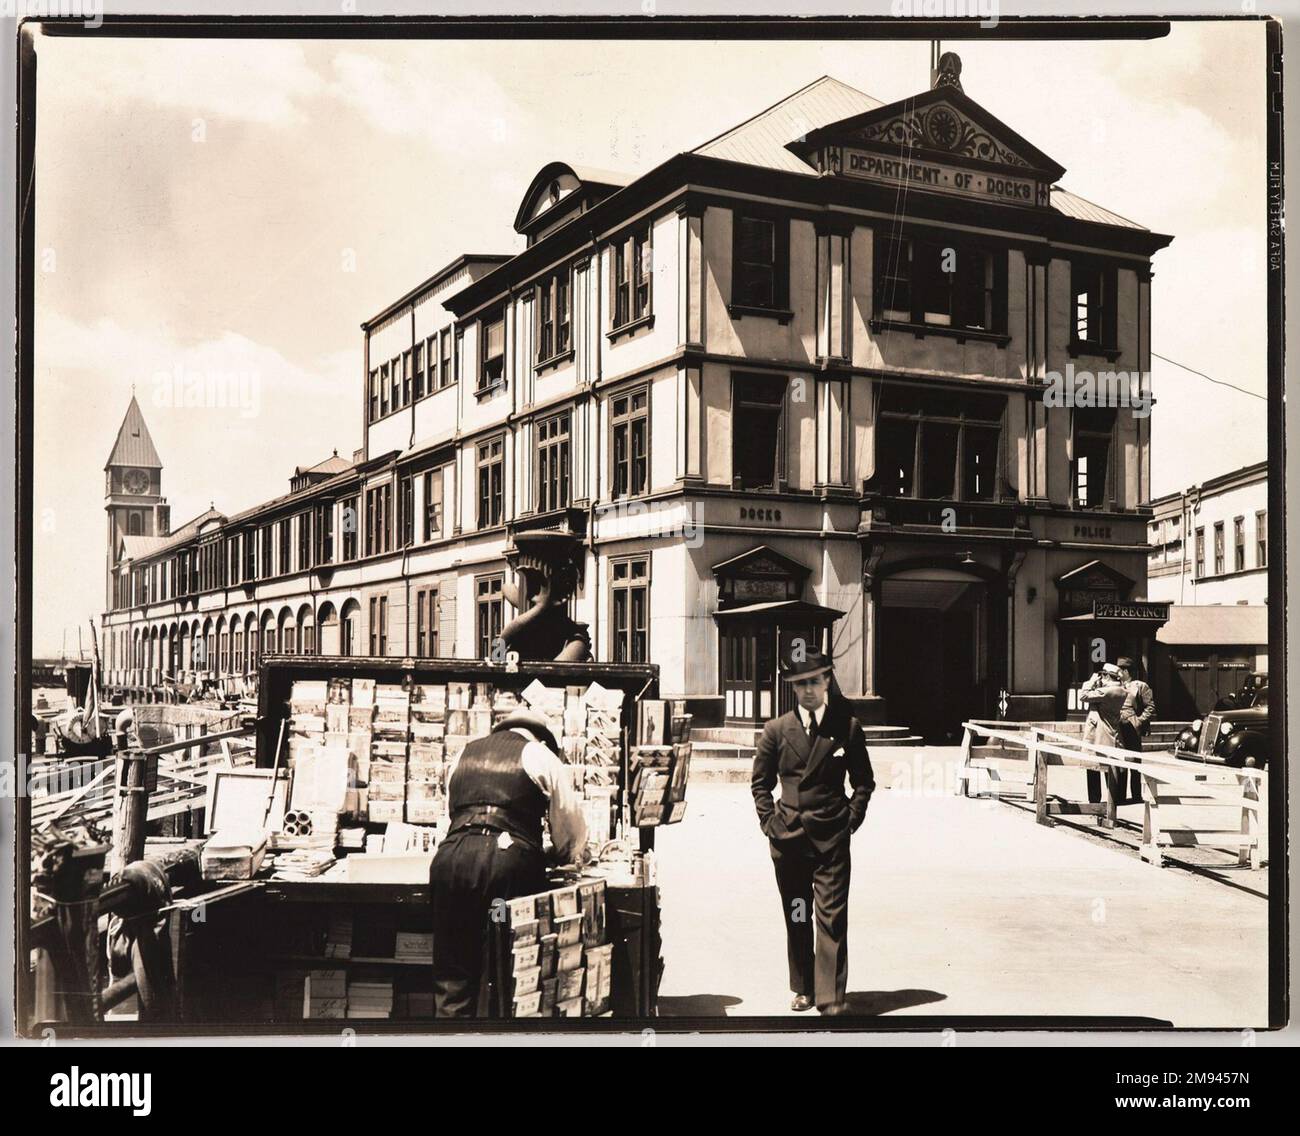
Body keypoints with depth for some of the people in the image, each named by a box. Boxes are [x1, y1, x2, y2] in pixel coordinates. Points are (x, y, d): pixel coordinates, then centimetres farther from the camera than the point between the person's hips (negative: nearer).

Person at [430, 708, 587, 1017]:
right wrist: (568, 854, 38)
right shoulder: (541, 755, 13)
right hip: (510, 860, -4)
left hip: (452, 856, 4)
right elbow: (570, 824, 16)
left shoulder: (466, 753, 26)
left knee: (452, 979, 8)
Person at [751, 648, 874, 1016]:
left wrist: (851, 819, 0)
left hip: (831, 837, -2)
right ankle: (803, 989, 23)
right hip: (788, 835, 2)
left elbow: (863, 780, 8)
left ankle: (831, 996, -3)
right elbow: (760, 781, 11)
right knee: (796, 917, 11)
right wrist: (769, 821, 2)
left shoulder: (847, 726, 0)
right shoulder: (777, 730, 3)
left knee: (832, 916, -7)